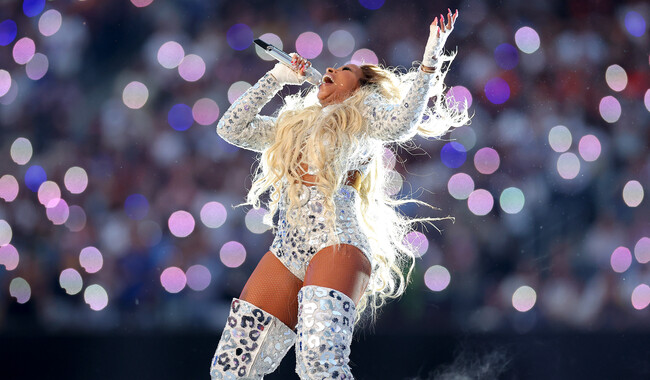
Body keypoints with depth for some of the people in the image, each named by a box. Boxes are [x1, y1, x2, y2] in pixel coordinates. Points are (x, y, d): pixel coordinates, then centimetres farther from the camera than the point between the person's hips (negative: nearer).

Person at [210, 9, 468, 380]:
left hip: (335, 243, -7)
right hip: (286, 251, 7)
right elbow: (232, 128, 29)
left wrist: (430, 59, -12)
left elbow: (402, 122, -6)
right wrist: (276, 78, 28)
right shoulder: (293, 124, 32)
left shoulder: (361, 116, 14)